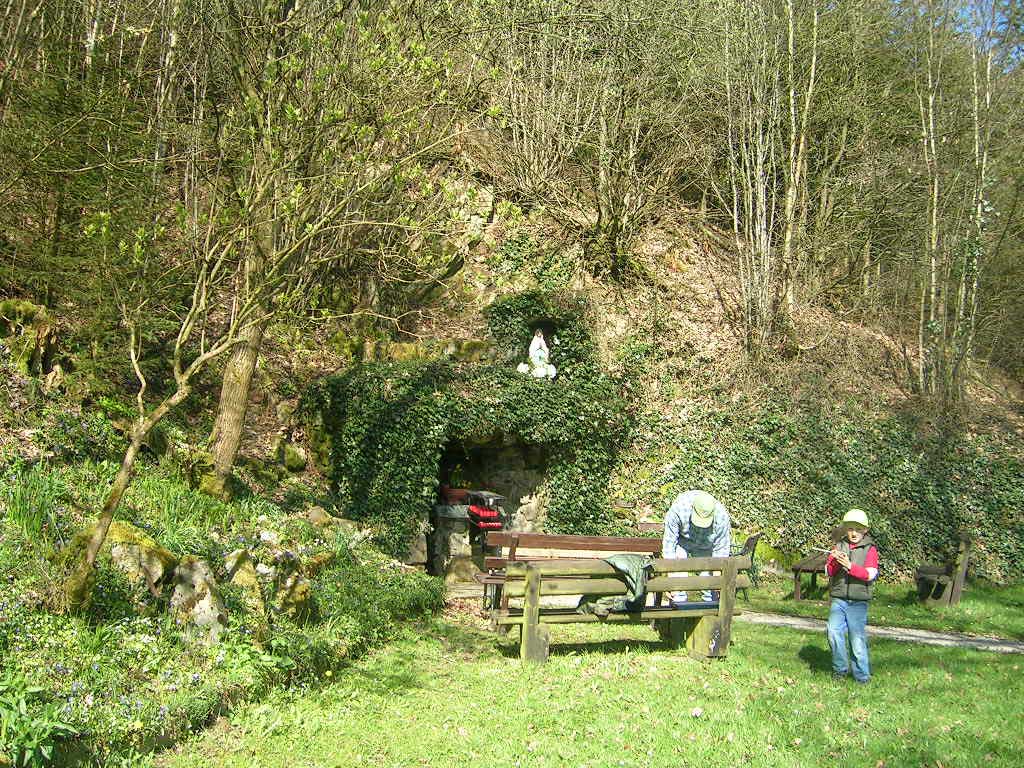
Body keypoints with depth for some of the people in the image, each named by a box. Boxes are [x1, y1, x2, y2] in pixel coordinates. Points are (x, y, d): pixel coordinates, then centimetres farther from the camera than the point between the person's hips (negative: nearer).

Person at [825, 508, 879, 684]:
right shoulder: (839, 546, 10)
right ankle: (841, 668, 5)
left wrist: (850, 566, -21)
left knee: (857, 635, -1)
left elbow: (869, 574, -9)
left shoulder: (870, 549, 2)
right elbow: (829, 571, 6)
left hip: (858, 600, -2)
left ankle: (862, 674, 13)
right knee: (834, 632, -13)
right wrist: (835, 562, -15)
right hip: (838, 598, 2)